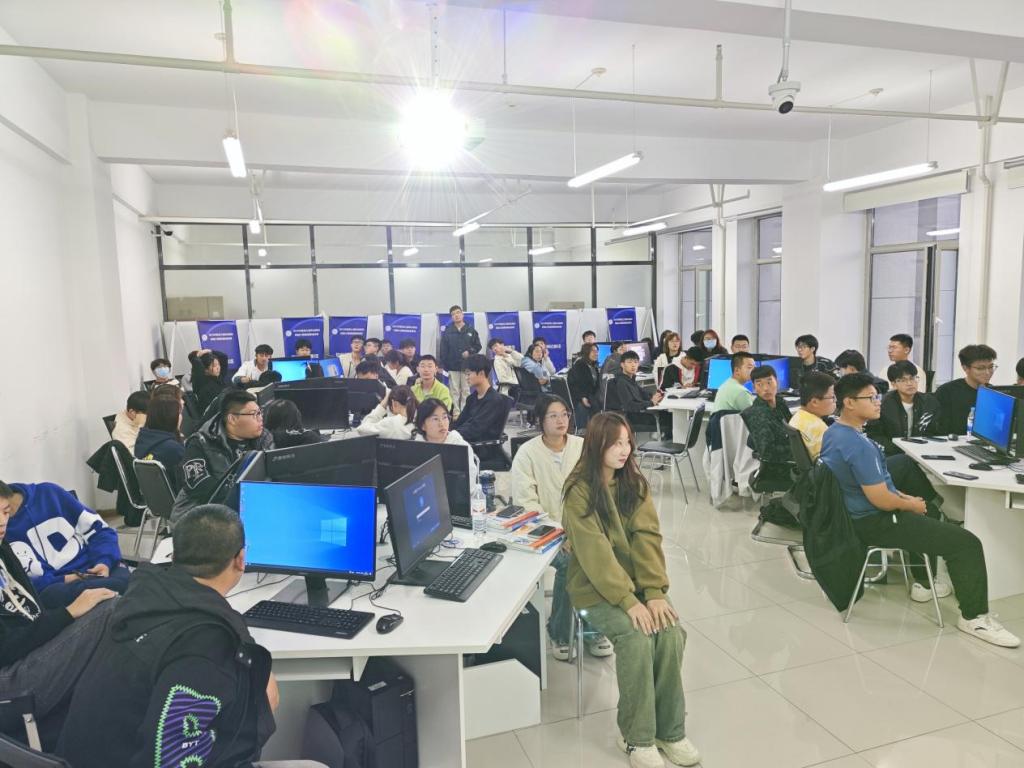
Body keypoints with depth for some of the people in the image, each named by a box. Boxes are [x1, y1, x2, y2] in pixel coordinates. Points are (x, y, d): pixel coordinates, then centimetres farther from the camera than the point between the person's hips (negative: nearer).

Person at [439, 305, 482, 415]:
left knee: (466, 390, 3)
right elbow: (443, 351, 2)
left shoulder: (471, 330, 6)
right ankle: (456, 412, 7)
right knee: (454, 391, 2)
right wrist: (443, 366, -5)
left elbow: (478, 346, 9)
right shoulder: (447, 332, 4)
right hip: (452, 366, 0)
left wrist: (470, 351, -10)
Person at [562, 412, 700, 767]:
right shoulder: (579, 491, -14)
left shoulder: (635, 483, 2)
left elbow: (647, 537, -7)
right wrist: (628, 601, -25)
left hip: (638, 582, 5)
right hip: (596, 588, -4)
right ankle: (636, 735, -7)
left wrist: (654, 592, -19)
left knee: (671, 632, -19)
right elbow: (594, 552, -19)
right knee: (636, 637, -26)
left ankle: (671, 730, -1)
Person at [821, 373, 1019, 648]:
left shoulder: (833, 432, 2)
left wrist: (902, 496, 13)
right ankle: (975, 617, 7)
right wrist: (910, 505, -8)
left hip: (855, 512, 11)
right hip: (873, 523, -11)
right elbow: (880, 500, -28)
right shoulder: (859, 445, -29)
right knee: (967, 542, -8)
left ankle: (924, 583, 42)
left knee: (929, 511, 34)